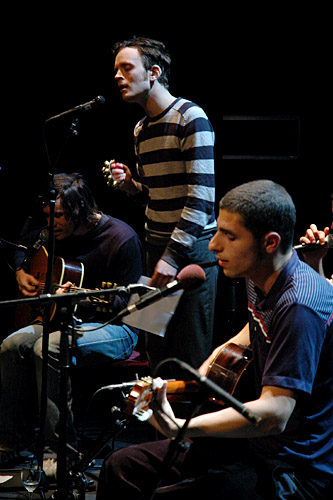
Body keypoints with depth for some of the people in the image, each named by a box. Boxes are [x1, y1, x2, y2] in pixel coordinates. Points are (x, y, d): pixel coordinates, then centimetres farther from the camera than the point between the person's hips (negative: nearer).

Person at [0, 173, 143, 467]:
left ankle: (60, 447, -27)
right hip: (69, 320, 7)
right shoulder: (58, 233, 6)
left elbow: (127, 302, -16)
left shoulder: (121, 238, -15)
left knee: (48, 348, -32)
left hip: (113, 328, -7)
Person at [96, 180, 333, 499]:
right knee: (121, 468, 10)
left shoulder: (300, 307, -26)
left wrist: (181, 428, -43)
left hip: (292, 472, -10)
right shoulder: (258, 279, 5)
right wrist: (216, 358, 11)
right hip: (250, 441, 10)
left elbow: (274, 414, -34)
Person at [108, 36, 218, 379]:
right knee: (157, 350, 8)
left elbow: (202, 196, -17)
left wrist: (173, 255, -20)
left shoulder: (190, 118, -11)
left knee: (191, 356, -3)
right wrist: (129, 184, 2)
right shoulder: (140, 129, 14)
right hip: (156, 245, 7)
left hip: (192, 248, -7)